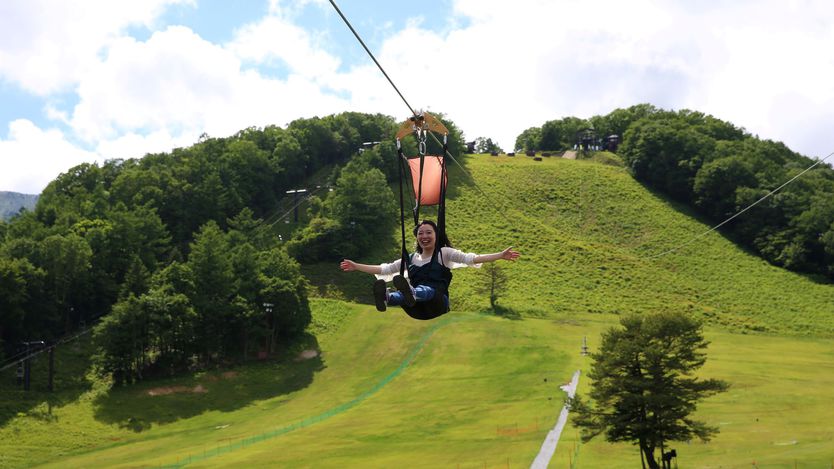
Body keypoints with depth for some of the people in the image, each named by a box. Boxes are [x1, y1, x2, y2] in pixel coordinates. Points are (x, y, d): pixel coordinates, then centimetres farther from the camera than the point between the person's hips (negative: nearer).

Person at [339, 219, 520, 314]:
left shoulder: (444, 253, 13)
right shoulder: (411, 258, 26)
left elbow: (471, 258, 1)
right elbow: (385, 270, 30)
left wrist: (500, 255, -12)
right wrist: (356, 266, 29)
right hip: (417, 309, 4)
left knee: (427, 290, -38)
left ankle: (389, 298, -71)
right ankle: (387, 298, -67)